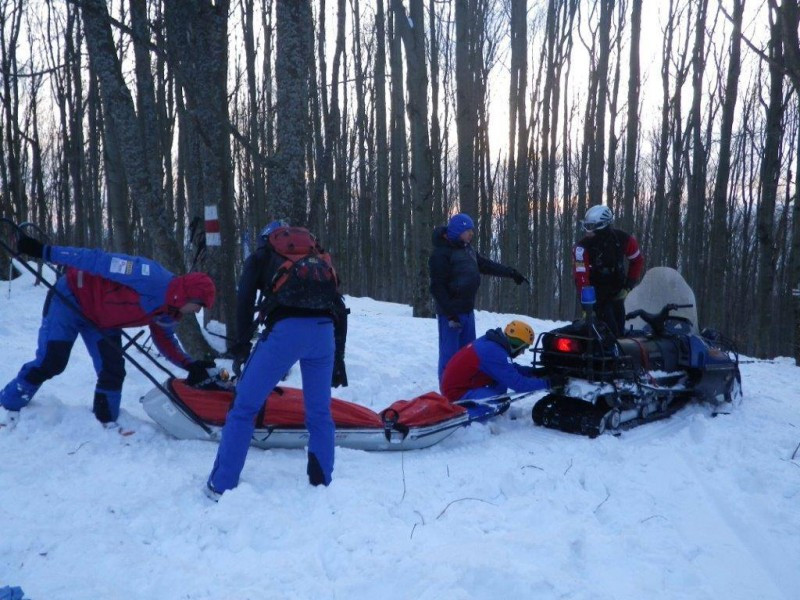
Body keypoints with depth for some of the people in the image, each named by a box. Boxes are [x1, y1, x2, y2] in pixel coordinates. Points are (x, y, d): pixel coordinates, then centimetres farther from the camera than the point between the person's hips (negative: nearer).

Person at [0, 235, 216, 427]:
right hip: (71, 297, -7)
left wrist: (189, 365, -2)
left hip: (102, 318, 7)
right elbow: (100, 261, -33)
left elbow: (165, 341, 12)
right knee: (50, 362, -6)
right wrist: (45, 252, -33)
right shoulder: (152, 278, -34)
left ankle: (106, 422, 12)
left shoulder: (169, 314, -7)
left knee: (114, 370, -2)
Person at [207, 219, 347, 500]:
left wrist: (241, 344, 14)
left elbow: (245, 299, 9)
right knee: (320, 413, 19)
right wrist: (339, 358, 28)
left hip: (285, 329, -3)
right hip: (323, 330, 4)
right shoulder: (319, 258, 34)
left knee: (244, 408, 9)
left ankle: (221, 485, 13)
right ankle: (322, 484, 23)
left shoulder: (261, 256, 26)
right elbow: (339, 308, 26)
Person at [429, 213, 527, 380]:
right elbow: (437, 287, -19)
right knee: (450, 355, -5)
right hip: (451, 312, -9)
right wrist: (449, 312, -22)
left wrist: (510, 272, 20)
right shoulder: (441, 253, -15)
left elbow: (486, 265, 23)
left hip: (467, 310, 9)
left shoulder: (467, 249, 12)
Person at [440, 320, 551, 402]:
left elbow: (511, 368, 19)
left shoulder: (492, 342, 4)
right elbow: (517, 383, -23)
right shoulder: (496, 353, -25)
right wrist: (544, 383, -13)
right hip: (458, 393, -10)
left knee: (504, 374, 6)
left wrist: (533, 371, 10)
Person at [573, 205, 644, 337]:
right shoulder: (582, 247, -23)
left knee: (620, 330, 13)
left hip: (617, 294, 4)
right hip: (598, 295, -4)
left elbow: (637, 260, 5)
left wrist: (628, 287, -1)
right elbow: (581, 276, -28)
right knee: (610, 332, -15)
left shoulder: (624, 239, -11)